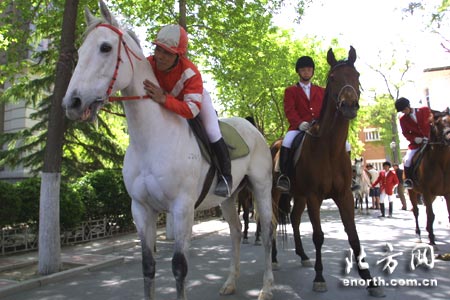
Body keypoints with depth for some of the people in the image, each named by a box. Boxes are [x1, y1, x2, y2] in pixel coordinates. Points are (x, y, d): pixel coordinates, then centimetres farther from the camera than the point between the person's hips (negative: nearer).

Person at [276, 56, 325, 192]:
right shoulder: (290, 91, 16)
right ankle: (284, 176, -28)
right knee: (287, 142, -34)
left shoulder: (321, 91, 25)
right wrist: (300, 123, -20)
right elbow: (289, 110, -1)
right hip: (298, 127, -3)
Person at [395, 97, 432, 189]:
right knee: (407, 159, -17)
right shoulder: (403, 119, 3)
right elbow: (405, 133, 5)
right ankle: (408, 180, -2)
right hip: (416, 142, 0)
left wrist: (427, 137, -12)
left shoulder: (425, 110, 1)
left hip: (429, 139, 0)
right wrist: (414, 138, -14)